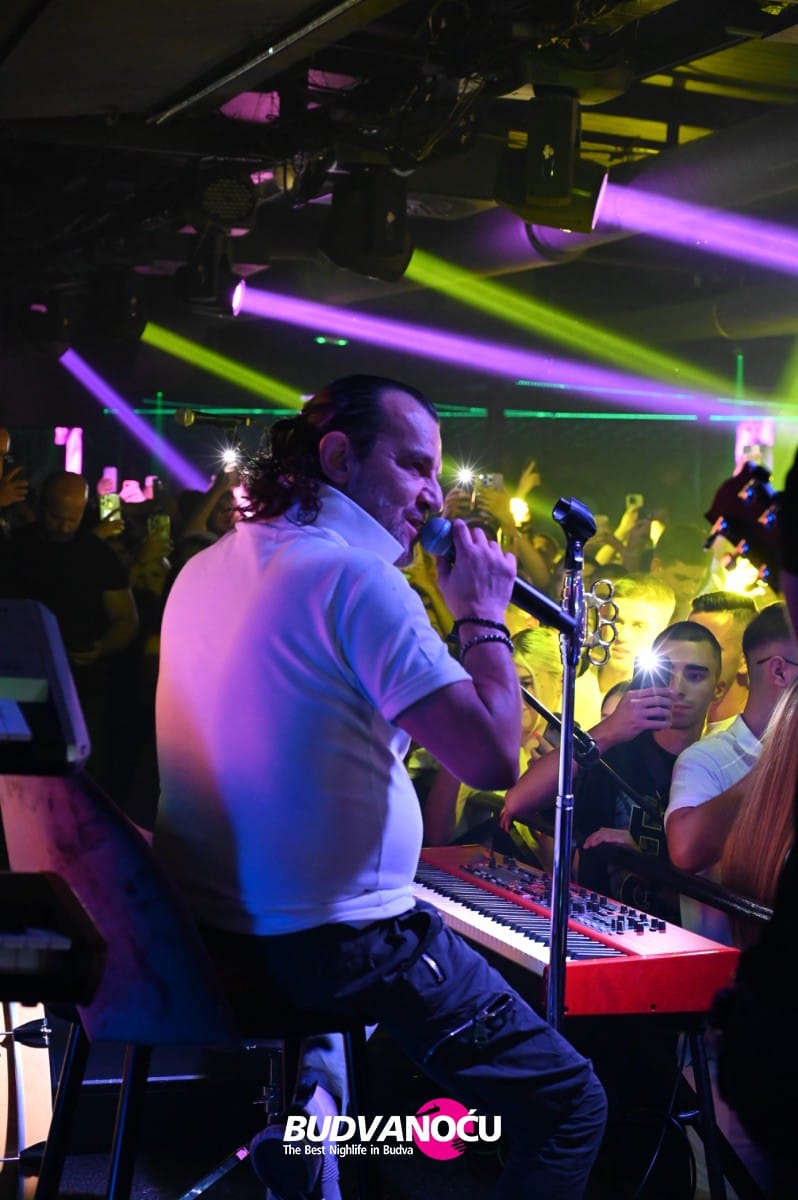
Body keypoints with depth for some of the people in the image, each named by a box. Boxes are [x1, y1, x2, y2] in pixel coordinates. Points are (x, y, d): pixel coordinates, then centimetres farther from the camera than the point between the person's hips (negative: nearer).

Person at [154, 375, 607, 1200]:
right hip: (330, 942, -9)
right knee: (569, 1108, -2)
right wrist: (484, 615, -8)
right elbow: (491, 758, -21)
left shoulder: (204, 570, 9)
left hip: (201, 931, 9)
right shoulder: (355, 575, -17)